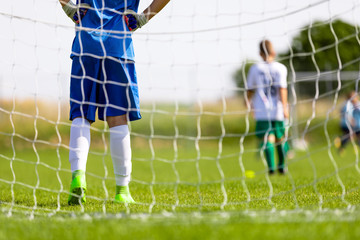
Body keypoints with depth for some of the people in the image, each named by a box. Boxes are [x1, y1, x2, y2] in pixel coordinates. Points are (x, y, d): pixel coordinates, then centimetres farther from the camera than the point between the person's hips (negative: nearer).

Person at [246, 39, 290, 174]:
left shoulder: (255, 68, 6)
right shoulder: (280, 68, 1)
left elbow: (250, 89, 14)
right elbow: (282, 88, -9)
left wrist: (249, 103, 31)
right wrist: (284, 107, -11)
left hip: (261, 111, 0)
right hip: (277, 110, 0)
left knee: (267, 138, -7)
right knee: (280, 138, 15)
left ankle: (271, 166, -21)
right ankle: (282, 166, 24)